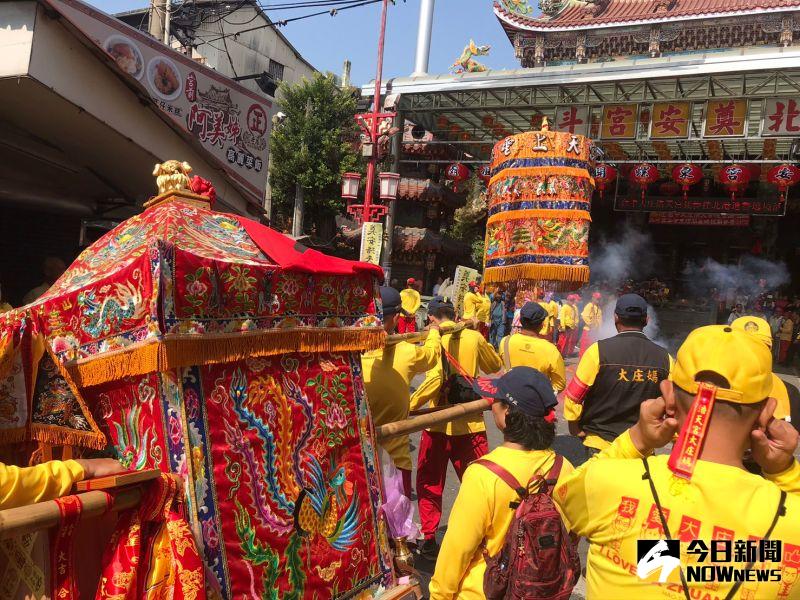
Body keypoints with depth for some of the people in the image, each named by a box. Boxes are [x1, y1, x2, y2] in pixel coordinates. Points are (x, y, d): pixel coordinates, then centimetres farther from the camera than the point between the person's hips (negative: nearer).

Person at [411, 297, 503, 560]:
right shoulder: (474, 337, -1)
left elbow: (435, 379, -23)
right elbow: (495, 366, 16)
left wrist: (410, 405, -17)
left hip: (438, 423, -2)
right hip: (471, 423, 2)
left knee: (429, 483, 13)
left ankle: (429, 539, 17)